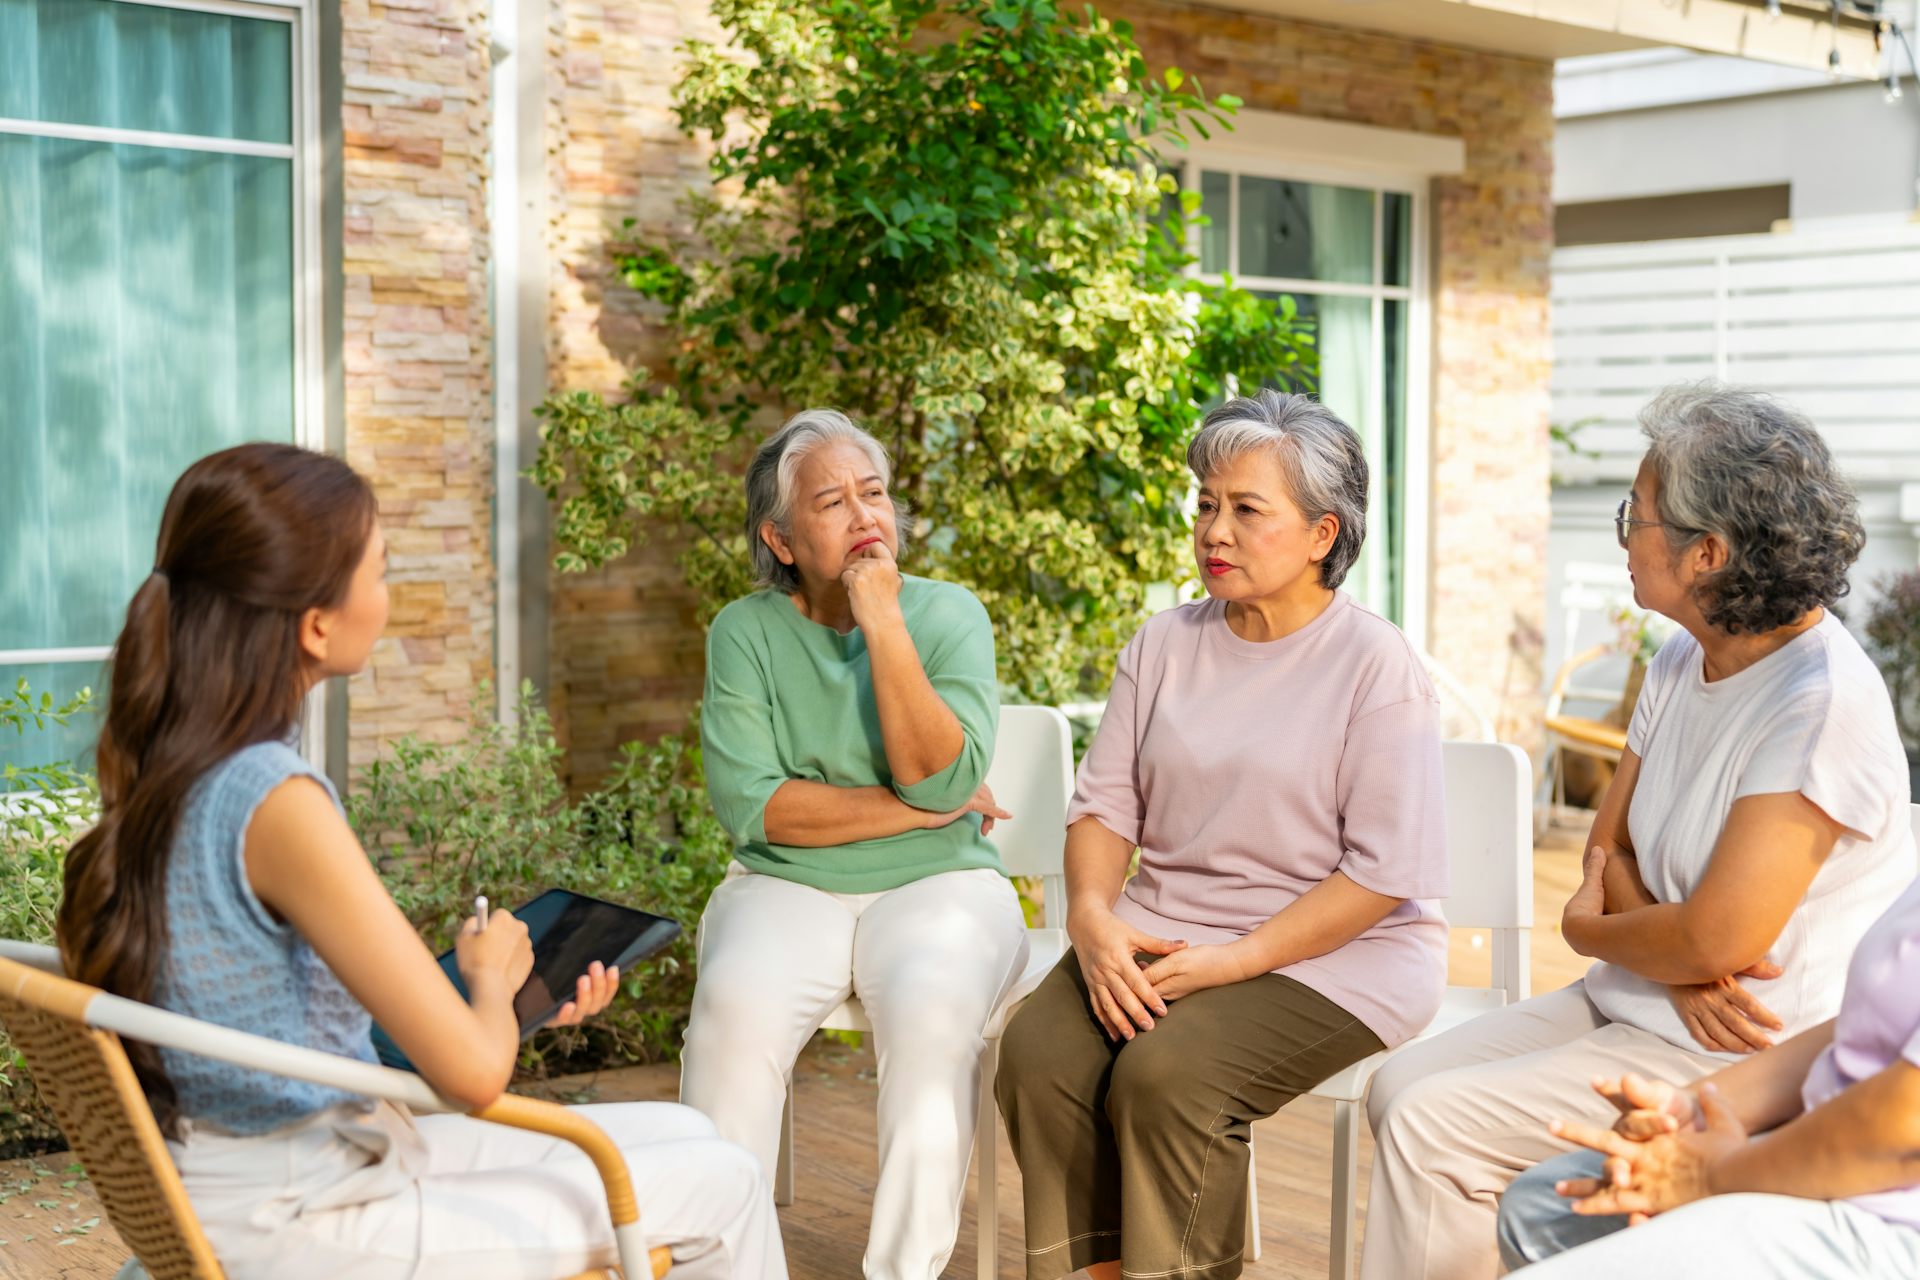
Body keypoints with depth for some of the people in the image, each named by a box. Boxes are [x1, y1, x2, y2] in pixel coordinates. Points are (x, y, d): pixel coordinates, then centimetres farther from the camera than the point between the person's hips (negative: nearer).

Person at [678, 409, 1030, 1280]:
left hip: (937, 884, 0)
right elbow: (749, 805, -10)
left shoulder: (948, 615, 1)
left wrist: (885, 625, -17)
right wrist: (913, 809, -10)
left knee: (932, 1013, -32)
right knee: (734, 1010, -30)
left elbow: (944, 779, -14)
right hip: (785, 887, 1)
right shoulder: (745, 633, 2)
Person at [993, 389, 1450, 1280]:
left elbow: (1387, 872, -12)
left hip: (1333, 955, -5)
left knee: (1166, 1075, -29)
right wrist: (1091, 915, -10)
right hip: (1161, 932, 5)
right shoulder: (1164, 645, 11)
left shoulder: (1376, 664, -6)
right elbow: (1103, 806, 10)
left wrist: (1239, 958, -18)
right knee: (1038, 1056, -21)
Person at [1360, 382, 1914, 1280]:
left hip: (1742, 1064, -8)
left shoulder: (1825, 703, -23)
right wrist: (1683, 974, -10)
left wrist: (1588, 928, -5)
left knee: (1431, 1127, -16)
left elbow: (1717, 940, -25)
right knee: (1400, 1087, -1)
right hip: (1640, 1004, 9)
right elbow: (1608, 846, 9)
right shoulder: (1684, 662, 5)